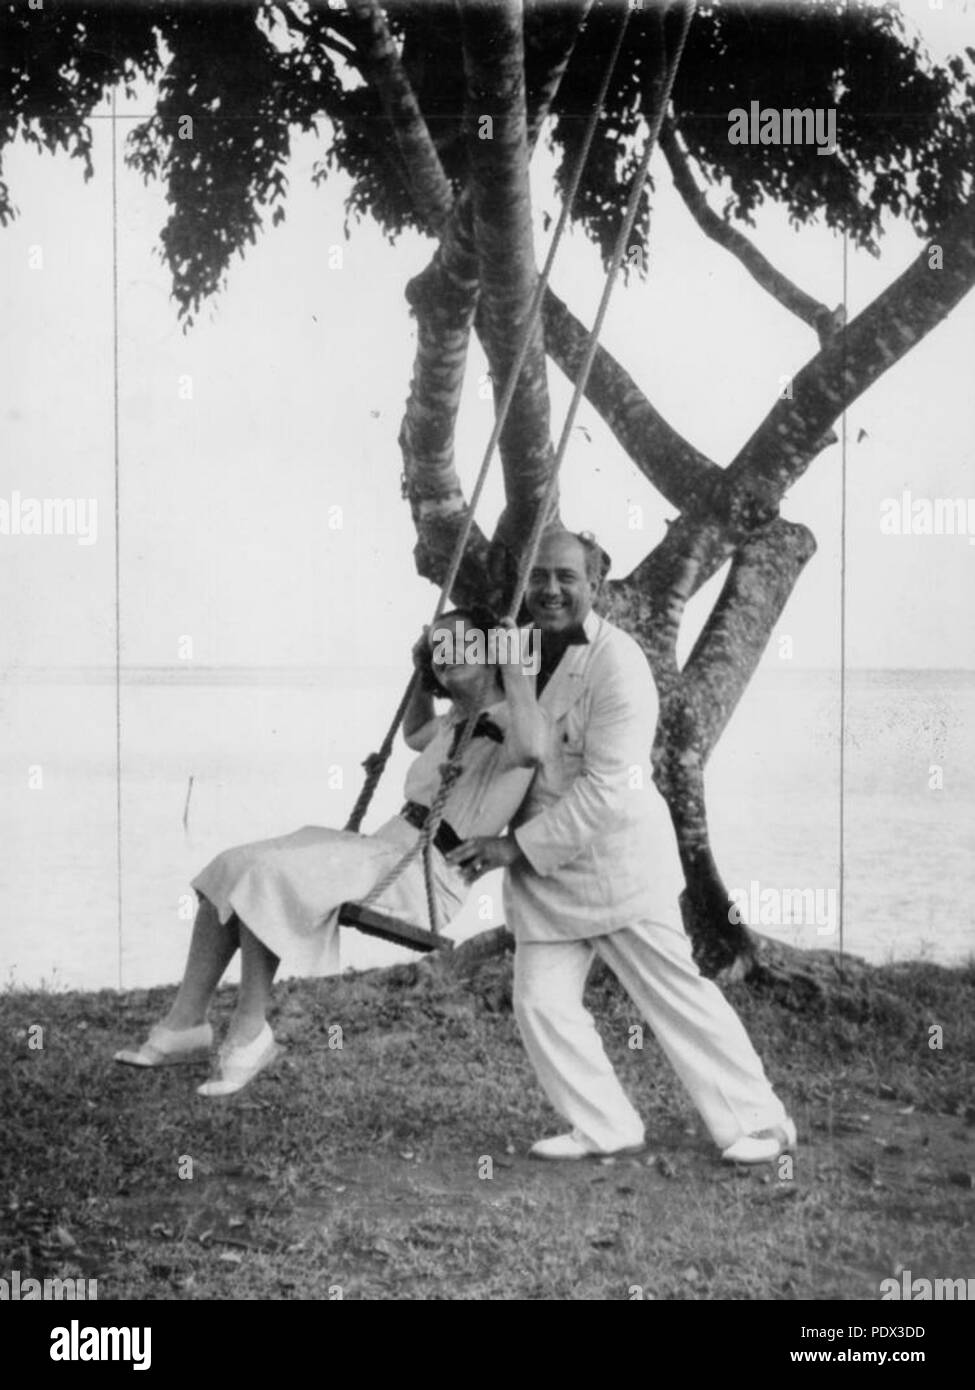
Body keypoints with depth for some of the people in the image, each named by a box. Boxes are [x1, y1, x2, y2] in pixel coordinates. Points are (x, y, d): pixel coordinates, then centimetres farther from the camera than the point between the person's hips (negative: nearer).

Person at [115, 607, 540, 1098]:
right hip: (385, 850, 10)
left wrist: (514, 666, -22)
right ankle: (184, 1025, -3)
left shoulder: (507, 719, -6)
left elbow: (527, 750, -33)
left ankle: (248, 1036, -16)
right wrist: (422, 681, 31)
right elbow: (413, 736, 46)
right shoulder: (458, 722, 21)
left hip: (426, 874, -10)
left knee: (266, 874, -25)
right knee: (232, 868, -2)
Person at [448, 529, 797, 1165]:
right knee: (542, 1003, 3)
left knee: (676, 992, 1)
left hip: (617, 858, -7)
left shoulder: (618, 665, -19)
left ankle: (759, 1123, 15)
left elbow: (606, 790, -23)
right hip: (541, 871, 7)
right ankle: (606, 1126, 19)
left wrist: (518, 846, -21)